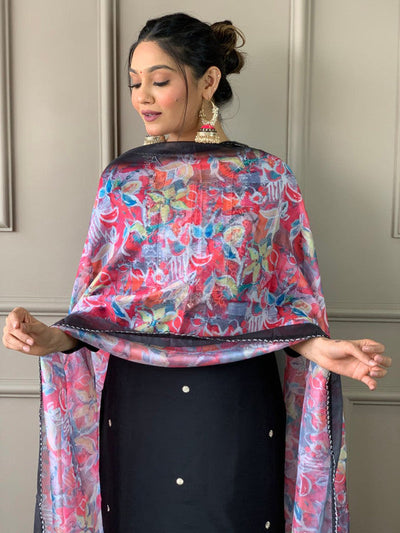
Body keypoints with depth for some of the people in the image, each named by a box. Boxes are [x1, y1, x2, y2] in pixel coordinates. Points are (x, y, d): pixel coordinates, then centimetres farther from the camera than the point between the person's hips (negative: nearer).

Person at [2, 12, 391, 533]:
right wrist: (52, 338, -16)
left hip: (236, 406, -1)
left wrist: (320, 348, -18)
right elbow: (97, 300, 3)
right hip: (137, 404, 2)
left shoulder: (267, 179, -1)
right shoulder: (122, 179, 4)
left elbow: (285, 297, 1)